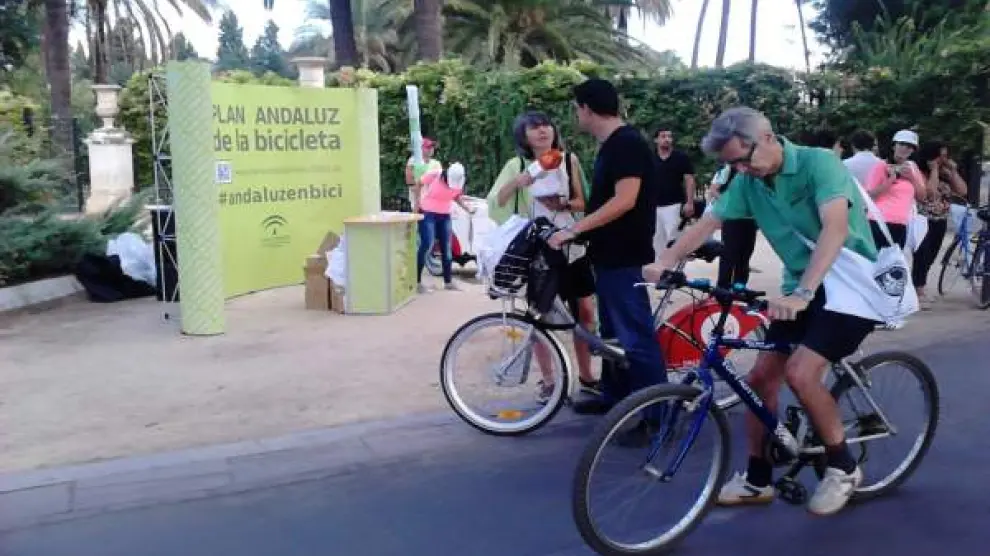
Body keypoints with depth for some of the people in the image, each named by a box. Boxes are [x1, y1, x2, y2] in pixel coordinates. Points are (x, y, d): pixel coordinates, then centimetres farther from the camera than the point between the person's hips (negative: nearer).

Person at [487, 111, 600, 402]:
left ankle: (585, 376, 23)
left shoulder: (569, 160, 3)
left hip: (572, 247, 2)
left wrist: (562, 204, -14)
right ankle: (548, 381, 18)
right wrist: (516, 183, -28)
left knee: (585, 312, 7)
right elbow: (494, 204, -12)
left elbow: (584, 202, 6)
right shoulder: (517, 165, -3)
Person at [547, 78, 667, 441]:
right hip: (609, 254, 11)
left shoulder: (627, 143, -17)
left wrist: (573, 229, -27)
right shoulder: (610, 145, 14)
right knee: (612, 331, 19)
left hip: (624, 257, -11)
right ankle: (615, 396, 32)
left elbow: (625, 200, -27)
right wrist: (579, 229, 19)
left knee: (636, 335, -6)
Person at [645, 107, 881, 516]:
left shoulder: (819, 163, -21)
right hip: (803, 288, 7)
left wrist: (802, 293, -47)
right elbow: (706, 224, -6)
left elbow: (835, 228, -35)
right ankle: (757, 480, 18)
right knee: (760, 378, 2)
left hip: (852, 284, -7)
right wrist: (664, 263, -24)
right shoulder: (748, 183, -2)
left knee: (800, 373, -23)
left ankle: (842, 467, 1)